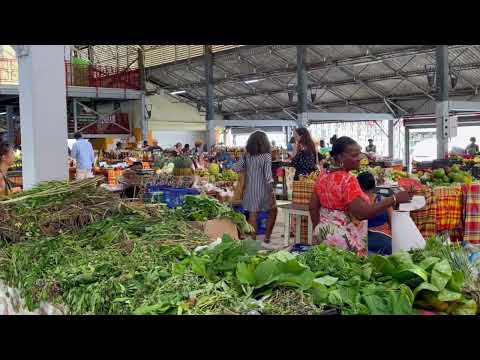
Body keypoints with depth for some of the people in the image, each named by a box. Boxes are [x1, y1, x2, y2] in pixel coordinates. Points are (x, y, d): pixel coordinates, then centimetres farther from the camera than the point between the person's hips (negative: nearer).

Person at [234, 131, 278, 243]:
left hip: (250, 189, 3)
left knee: (253, 214, 8)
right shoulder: (266, 156, -12)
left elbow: (237, 168, 1)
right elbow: (268, 175, -15)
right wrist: (272, 191, -9)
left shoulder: (246, 156, 0)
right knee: (272, 211, 18)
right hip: (263, 188, -3)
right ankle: (267, 237, 19)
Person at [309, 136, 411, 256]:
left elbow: (313, 208, 10)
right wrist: (394, 199, -24)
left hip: (324, 235, 8)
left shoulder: (323, 177, 5)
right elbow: (362, 213, -27)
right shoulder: (348, 180, -20)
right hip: (344, 240, -8)